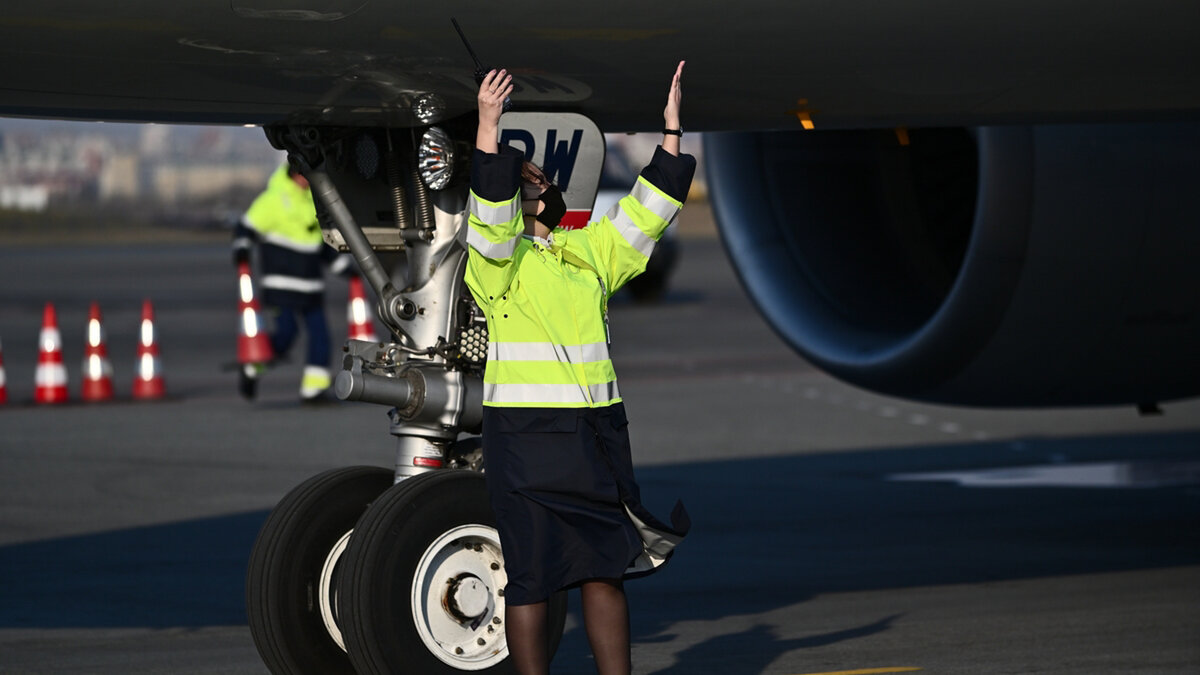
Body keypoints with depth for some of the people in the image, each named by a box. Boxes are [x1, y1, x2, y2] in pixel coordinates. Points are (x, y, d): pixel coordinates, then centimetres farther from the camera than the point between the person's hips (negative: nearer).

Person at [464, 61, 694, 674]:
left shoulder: (588, 250, 17)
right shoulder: (496, 259, -1)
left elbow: (646, 210, 17)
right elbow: (489, 215, -20)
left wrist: (672, 125, 11)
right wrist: (488, 125, -31)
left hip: (598, 433, 6)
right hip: (525, 435, -6)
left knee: (606, 569, 7)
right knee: (531, 576, -3)